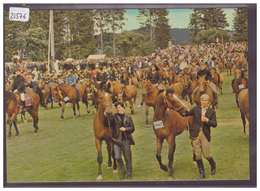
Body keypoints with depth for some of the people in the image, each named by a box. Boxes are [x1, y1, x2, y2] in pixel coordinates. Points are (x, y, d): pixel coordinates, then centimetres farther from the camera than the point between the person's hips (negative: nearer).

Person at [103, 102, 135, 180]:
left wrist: (125, 129, -14)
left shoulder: (128, 118, 7)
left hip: (126, 140, 1)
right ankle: (123, 171, 18)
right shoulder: (114, 117, 3)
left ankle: (129, 174, 22)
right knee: (117, 157, -8)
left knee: (127, 158, 6)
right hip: (116, 140, 0)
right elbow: (107, 124, -9)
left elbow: (132, 128, 4)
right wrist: (106, 117, -26)